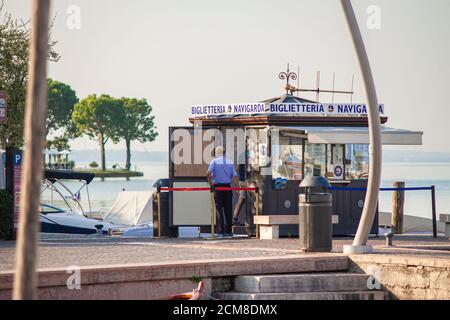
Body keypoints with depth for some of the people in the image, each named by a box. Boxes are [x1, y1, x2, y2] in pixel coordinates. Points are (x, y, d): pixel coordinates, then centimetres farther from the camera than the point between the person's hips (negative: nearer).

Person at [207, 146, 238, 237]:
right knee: (228, 209, 6)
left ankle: (221, 230, -7)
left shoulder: (214, 162, -2)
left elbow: (208, 173, -15)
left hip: (218, 187, -3)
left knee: (219, 208, -1)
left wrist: (210, 182, -1)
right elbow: (235, 176, 1)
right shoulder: (230, 162, 8)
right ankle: (228, 231, 7)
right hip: (228, 187, 3)